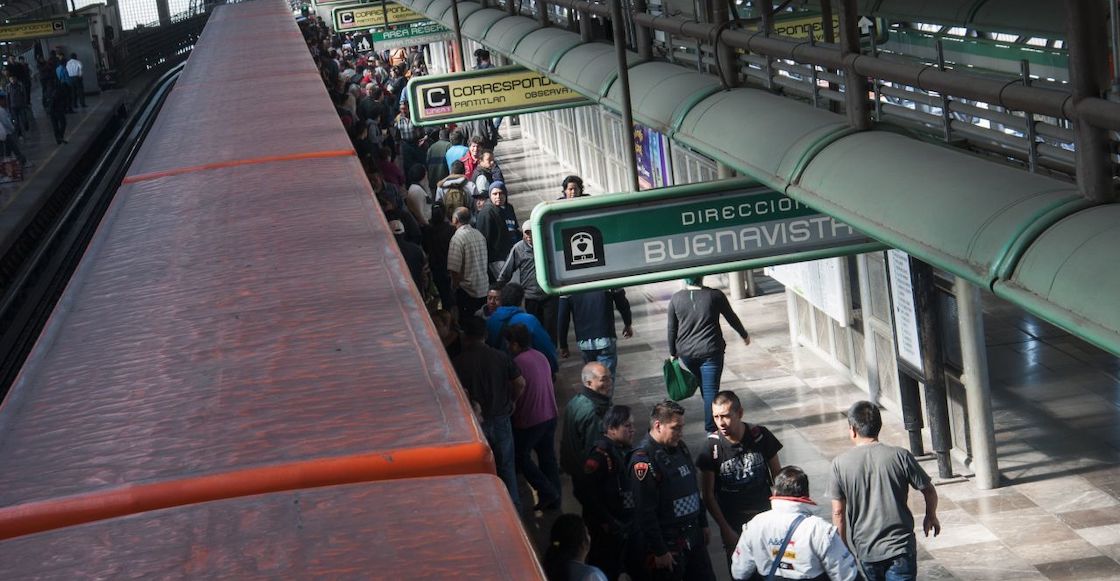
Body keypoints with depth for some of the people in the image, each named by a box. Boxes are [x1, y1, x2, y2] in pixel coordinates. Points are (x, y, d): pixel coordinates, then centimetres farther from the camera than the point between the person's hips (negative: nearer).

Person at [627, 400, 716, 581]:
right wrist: (659, 551, -20)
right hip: (667, 545, -8)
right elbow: (645, 512, -22)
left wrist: (703, 524, 20)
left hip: (693, 537, 8)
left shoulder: (680, 447, 6)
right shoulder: (643, 461, -21)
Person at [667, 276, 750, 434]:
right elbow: (731, 317, 4)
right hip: (710, 350, -3)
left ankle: (711, 423, 33)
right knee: (711, 389, -1)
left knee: (703, 385, 22)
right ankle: (711, 429, -5)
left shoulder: (675, 299, -3)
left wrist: (673, 353, 16)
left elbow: (672, 329, 4)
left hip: (686, 353, 3)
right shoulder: (715, 296, -9)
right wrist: (744, 335, 21)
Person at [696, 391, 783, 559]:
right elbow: (708, 495, -7)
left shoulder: (760, 436, -10)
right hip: (733, 524, -1)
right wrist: (726, 530, -9)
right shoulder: (712, 446, -14)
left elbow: (777, 475, 4)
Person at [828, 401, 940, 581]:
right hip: (900, 546, -1)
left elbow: (838, 512, -4)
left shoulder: (840, 463, -7)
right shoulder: (900, 456, -8)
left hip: (865, 549, 2)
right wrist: (931, 517, 22)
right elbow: (929, 491, 1)